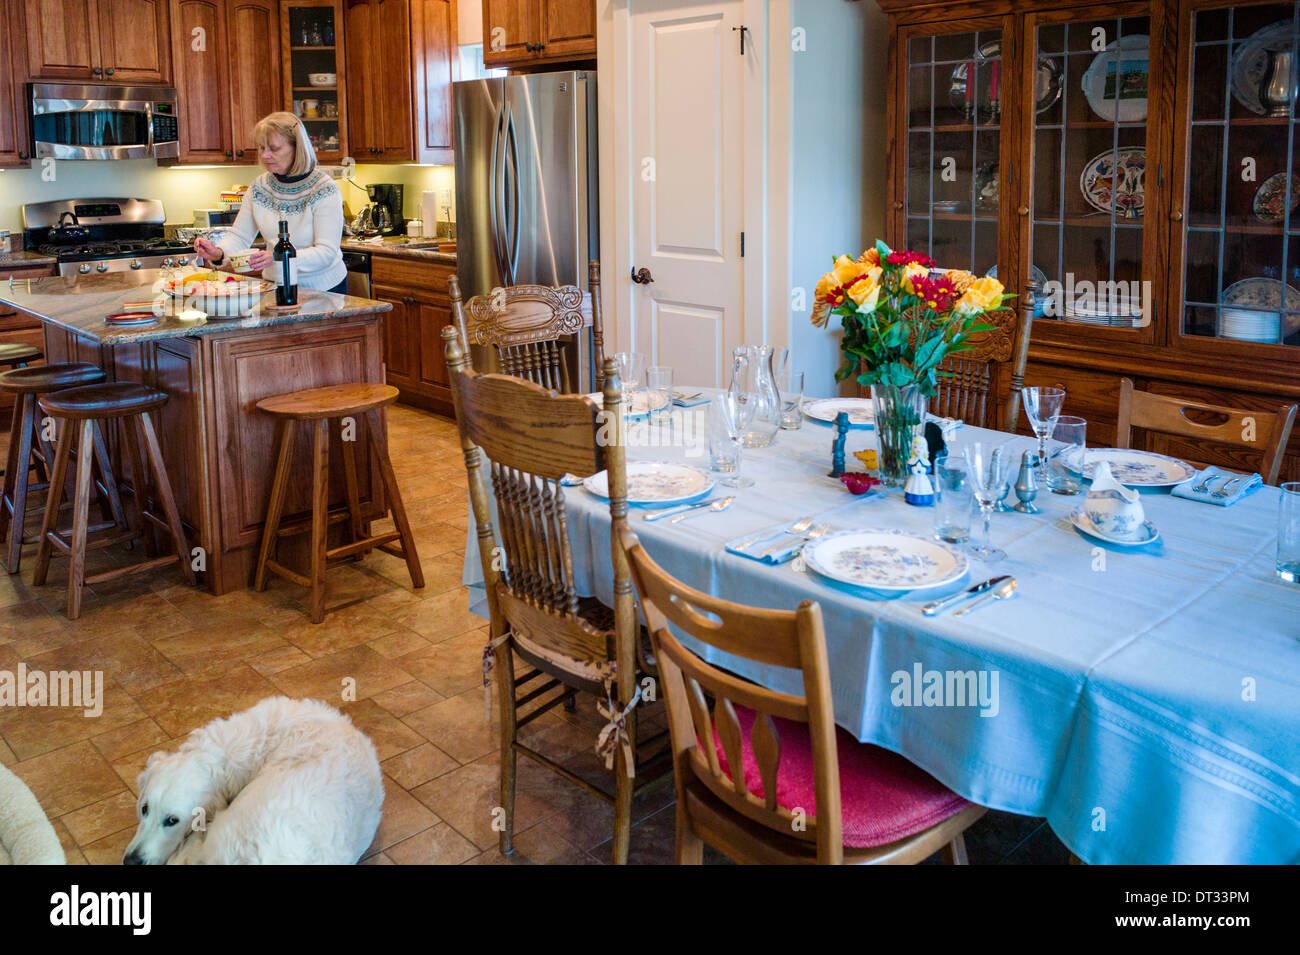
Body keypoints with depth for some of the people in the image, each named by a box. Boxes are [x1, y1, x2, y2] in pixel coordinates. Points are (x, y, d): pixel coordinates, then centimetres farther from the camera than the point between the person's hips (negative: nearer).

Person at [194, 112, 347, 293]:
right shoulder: (259, 187, 7)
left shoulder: (324, 190, -11)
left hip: (322, 289, -4)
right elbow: (239, 236, 10)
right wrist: (219, 253, -13)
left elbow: (326, 252, -19)